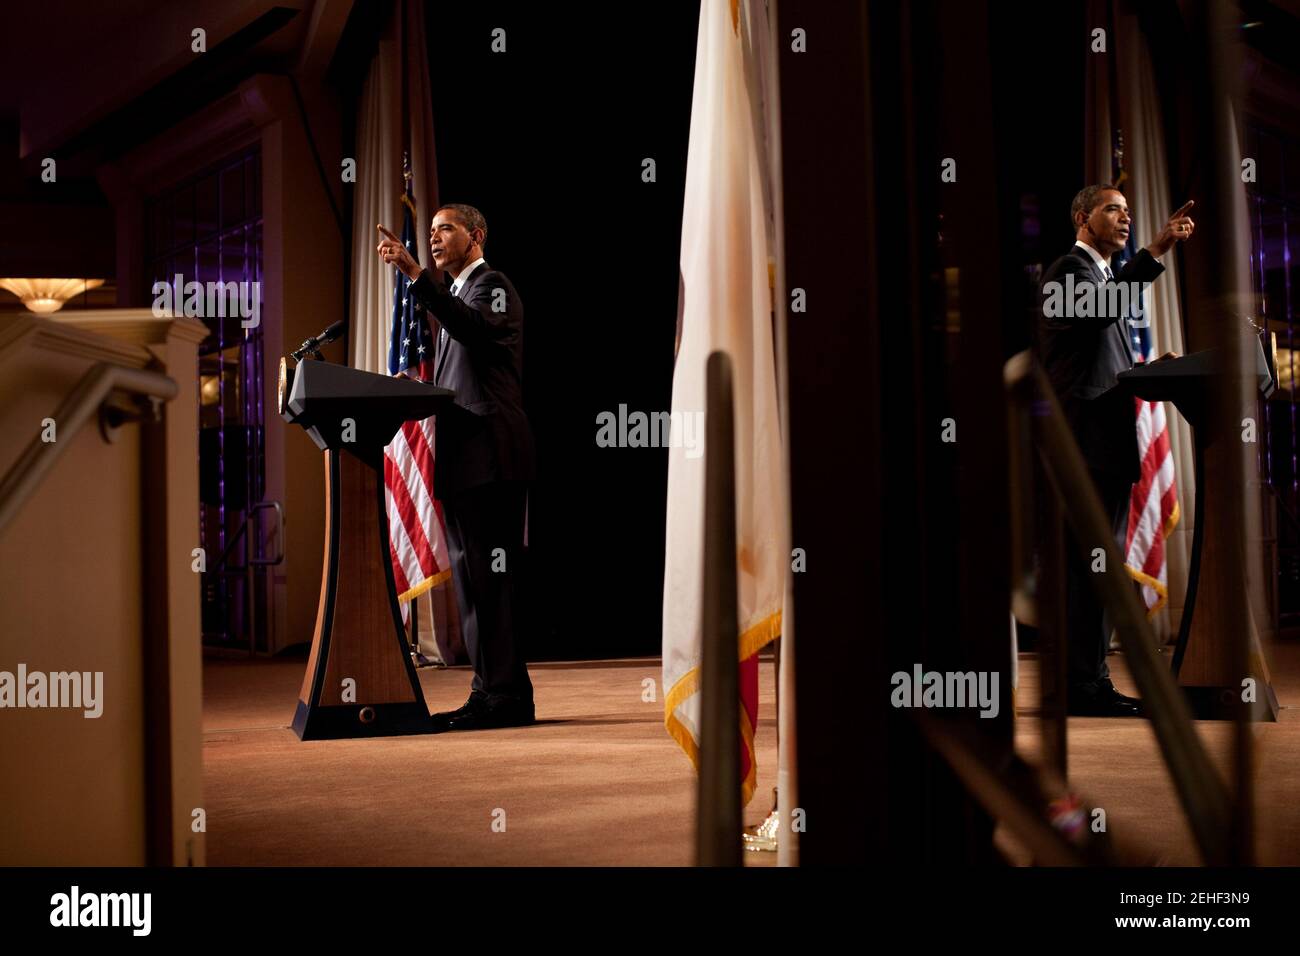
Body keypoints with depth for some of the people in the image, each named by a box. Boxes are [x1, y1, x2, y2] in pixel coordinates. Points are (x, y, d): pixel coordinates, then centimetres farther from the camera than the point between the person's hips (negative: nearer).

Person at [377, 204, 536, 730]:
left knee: (490, 574, -11)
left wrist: (415, 273, -32)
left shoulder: (492, 285, -3)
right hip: (464, 456, 10)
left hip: (489, 452, -10)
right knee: (471, 576, 10)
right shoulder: (455, 293, 25)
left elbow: (476, 330, -27)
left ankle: (506, 695, -9)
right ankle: (490, 692, 14)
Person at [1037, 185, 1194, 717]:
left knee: (1099, 566, 11)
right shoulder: (1070, 269, -5)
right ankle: (1085, 685, -10)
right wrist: (1155, 252, -34)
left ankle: (1088, 681, 16)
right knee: (1092, 563, -11)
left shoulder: (1106, 276, 26)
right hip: (1087, 440, -10)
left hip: (1108, 443, 10)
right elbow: (1097, 308, -29)